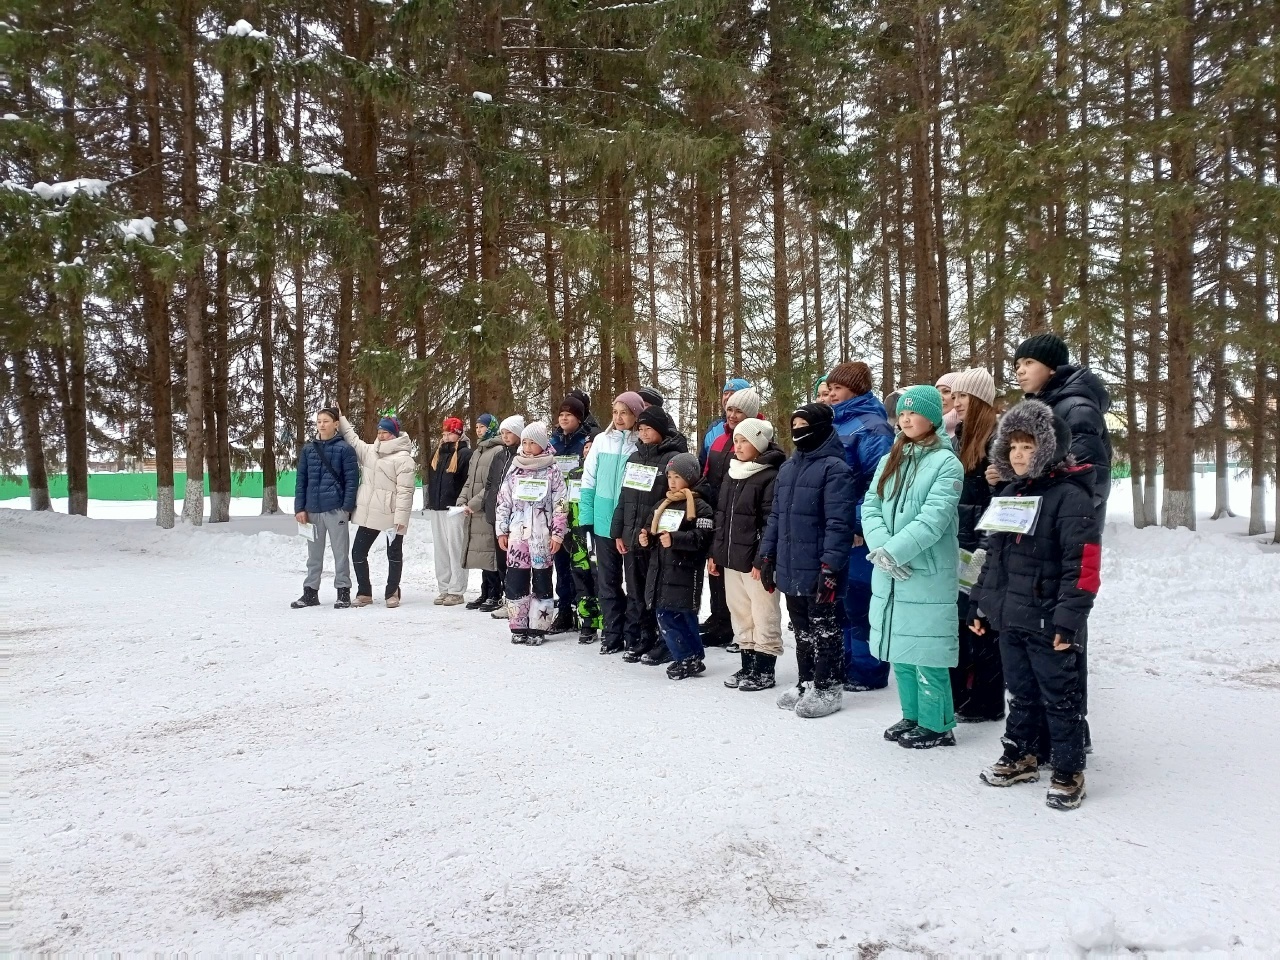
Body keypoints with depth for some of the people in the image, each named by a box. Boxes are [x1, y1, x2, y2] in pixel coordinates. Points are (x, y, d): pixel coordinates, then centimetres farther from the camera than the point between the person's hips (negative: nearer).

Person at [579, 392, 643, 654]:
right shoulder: (601, 441, 5)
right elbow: (589, 482, 6)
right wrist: (586, 519, 0)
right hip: (605, 522, 3)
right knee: (607, 580, 7)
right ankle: (612, 633, 17)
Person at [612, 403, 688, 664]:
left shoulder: (673, 458, -7)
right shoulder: (634, 458, 16)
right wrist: (618, 532, 11)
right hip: (630, 538, 7)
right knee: (635, 594, 12)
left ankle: (663, 644, 8)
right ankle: (637, 641, 21)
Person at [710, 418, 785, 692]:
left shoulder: (770, 477, -12)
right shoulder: (731, 475, 14)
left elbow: (772, 524, -16)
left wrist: (762, 560, -20)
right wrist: (715, 553, 15)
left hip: (756, 560, -8)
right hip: (731, 559, 8)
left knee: (763, 616, 1)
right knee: (740, 614, 15)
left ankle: (765, 670, 11)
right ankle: (748, 665, 26)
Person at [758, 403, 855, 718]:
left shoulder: (834, 468, -12)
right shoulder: (787, 467, 14)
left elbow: (838, 523, -18)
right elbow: (776, 516, 18)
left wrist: (830, 567, -22)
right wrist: (766, 557, 14)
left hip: (819, 572, -8)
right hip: (790, 569, 8)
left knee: (824, 632, 4)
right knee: (802, 631, 17)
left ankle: (827, 689, 14)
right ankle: (806, 682, 29)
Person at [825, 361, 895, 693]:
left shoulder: (872, 427, -11)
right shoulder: (834, 423, 15)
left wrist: (859, 524, -20)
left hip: (858, 533, -9)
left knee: (861, 602, -1)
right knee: (840, 600, 15)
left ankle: (868, 671, 11)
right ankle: (845, 665, 28)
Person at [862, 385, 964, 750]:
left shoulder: (946, 463, -7)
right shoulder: (889, 461, 13)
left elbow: (934, 518, -17)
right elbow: (870, 506, 4)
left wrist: (893, 551, -22)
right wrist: (881, 548, -14)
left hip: (928, 574, -6)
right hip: (889, 574, 6)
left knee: (926, 651, -3)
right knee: (900, 649, 13)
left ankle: (936, 725, 11)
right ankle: (912, 717, 27)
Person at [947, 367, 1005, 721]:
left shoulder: (997, 439, -10)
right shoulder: (956, 439, 14)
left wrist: (984, 549, -19)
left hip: (981, 552, -8)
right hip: (953, 548, 8)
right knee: (956, 623, 12)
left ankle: (986, 703, 12)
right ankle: (958, 697, 22)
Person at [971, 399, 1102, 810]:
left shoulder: (1071, 496, -14)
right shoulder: (1009, 494, 12)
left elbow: (1083, 566, -19)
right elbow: (993, 555, 18)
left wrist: (1068, 618, -22)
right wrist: (981, 603, 16)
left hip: (1048, 622, -7)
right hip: (1009, 617, 7)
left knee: (1060, 697, 5)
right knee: (1020, 691, 19)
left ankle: (1068, 772, 16)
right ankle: (1020, 756, 32)